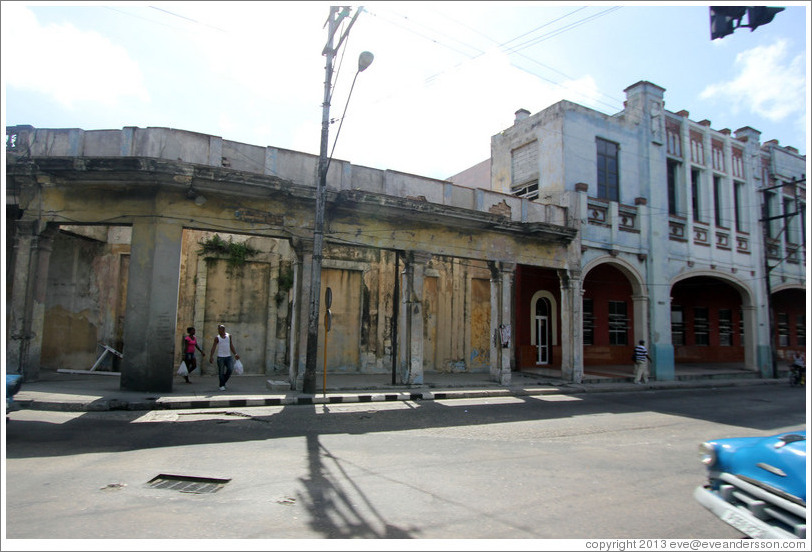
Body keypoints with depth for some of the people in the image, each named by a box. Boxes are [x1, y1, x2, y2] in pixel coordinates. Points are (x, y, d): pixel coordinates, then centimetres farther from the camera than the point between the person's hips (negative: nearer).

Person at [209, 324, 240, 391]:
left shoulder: (229, 336, 9)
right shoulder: (217, 338, 1)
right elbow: (213, 347, -3)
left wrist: (235, 354, 8)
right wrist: (211, 356, -12)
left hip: (229, 356, 3)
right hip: (220, 357, -3)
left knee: (230, 369, -5)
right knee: (221, 372, -1)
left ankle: (224, 381, 17)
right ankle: (222, 386, 10)